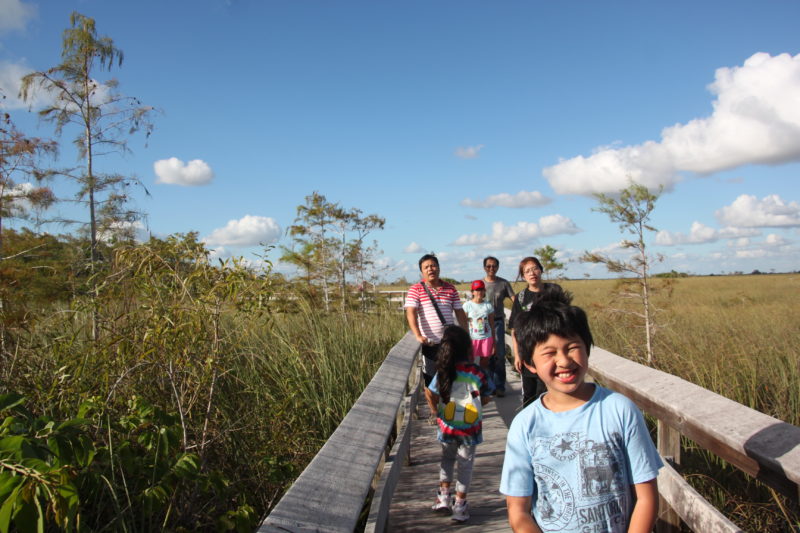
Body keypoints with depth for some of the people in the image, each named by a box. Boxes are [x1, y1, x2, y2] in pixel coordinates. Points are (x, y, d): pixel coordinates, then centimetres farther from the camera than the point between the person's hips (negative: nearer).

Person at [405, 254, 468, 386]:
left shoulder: (450, 288, 7)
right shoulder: (415, 289, -4)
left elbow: (460, 313, 9)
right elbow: (411, 313, -15)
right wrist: (418, 336, -27)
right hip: (429, 343, -3)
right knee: (430, 379, 6)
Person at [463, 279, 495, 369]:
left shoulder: (488, 306, 4)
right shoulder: (467, 305, -3)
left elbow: (492, 325, 6)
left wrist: (494, 343, 5)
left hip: (486, 338, 2)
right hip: (472, 338, -2)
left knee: (484, 364, 9)